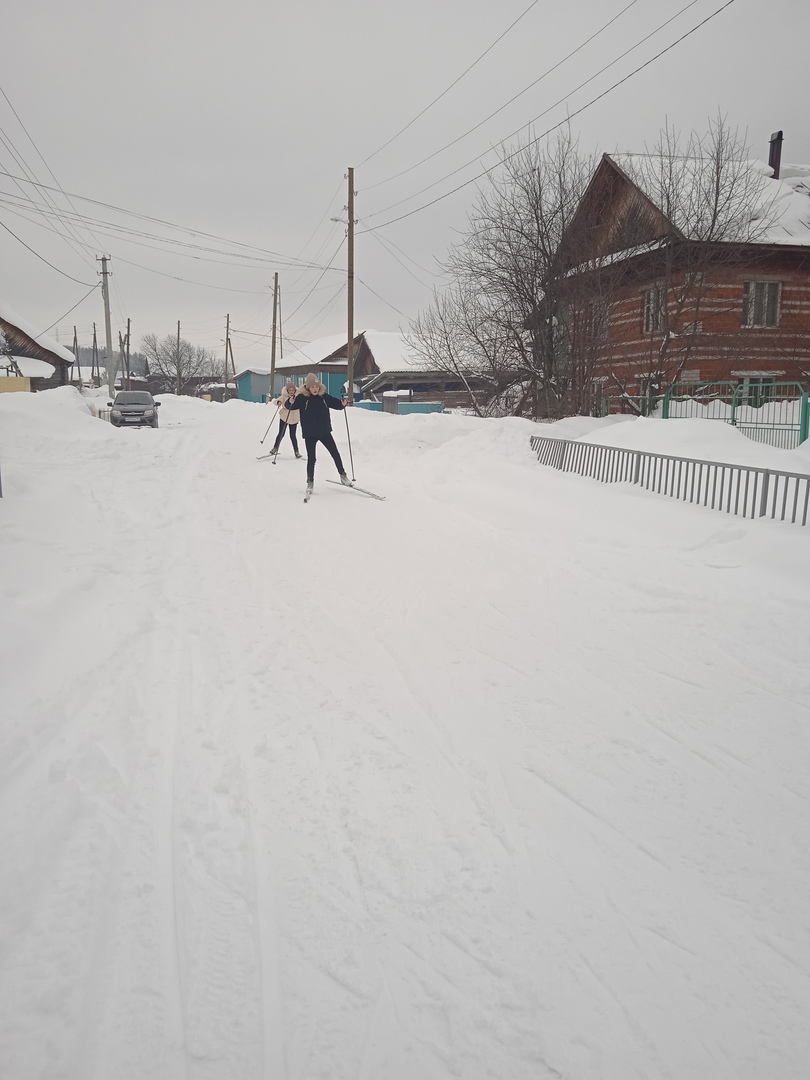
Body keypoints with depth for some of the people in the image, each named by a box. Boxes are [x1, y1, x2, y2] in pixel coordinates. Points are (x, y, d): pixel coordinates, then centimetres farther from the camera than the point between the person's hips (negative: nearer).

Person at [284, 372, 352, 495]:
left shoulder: (324, 396, -2)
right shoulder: (301, 398, -10)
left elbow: (335, 404, 7)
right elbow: (290, 407, -12)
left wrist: (343, 403, -13)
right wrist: (291, 403, -35)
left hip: (324, 431, 2)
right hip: (309, 434, -2)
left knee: (335, 453, 5)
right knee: (311, 458, 2)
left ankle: (342, 475, 20)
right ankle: (310, 482, 17)